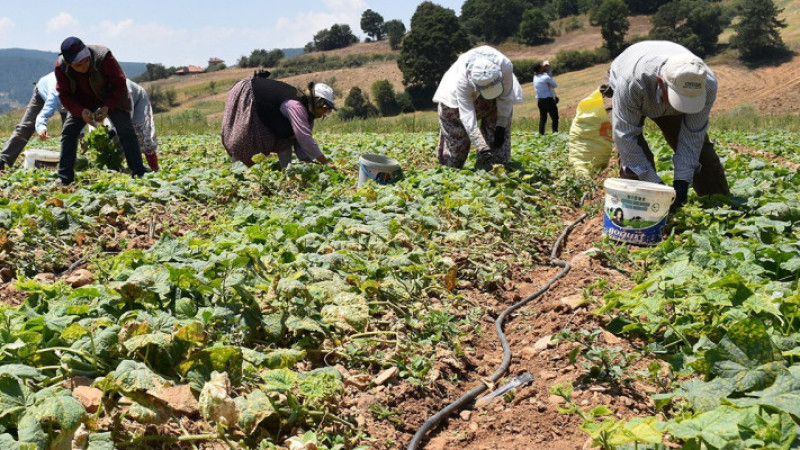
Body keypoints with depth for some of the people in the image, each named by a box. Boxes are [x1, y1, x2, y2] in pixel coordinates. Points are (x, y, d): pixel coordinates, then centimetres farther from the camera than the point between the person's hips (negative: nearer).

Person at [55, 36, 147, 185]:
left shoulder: (103, 57, -34)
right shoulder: (61, 67, -24)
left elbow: (120, 84, -23)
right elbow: (64, 94, -14)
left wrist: (107, 107, -33)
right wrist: (81, 111, -33)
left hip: (111, 98, -2)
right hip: (82, 102, 3)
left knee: (126, 131, -17)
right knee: (68, 131, -9)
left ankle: (140, 174, -13)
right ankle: (64, 178, -2)